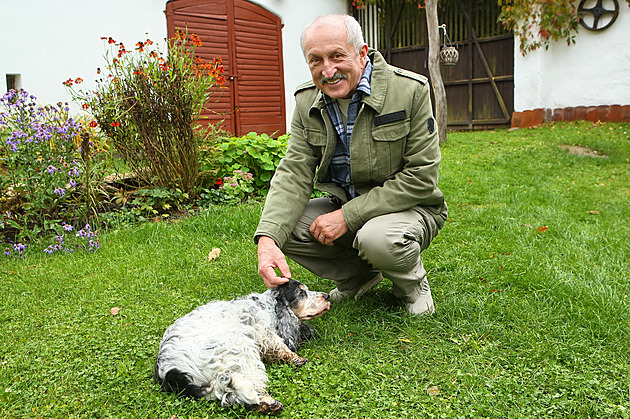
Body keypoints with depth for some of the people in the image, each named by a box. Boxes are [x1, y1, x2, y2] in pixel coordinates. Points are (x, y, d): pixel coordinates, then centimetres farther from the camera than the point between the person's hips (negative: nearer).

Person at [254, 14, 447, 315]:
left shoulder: (410, 90, -17)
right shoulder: (307, 101, -3)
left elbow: (421, 178, -18)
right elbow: (293, 175, -9)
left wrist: (348, 216, -24)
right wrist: (267, 239, -28)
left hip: (409, 207, -5)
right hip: (343, 206, 5)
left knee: (377, 238, -37)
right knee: (282, 226, -17)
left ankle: (413, 284, 1)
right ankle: (359, 277, 7)